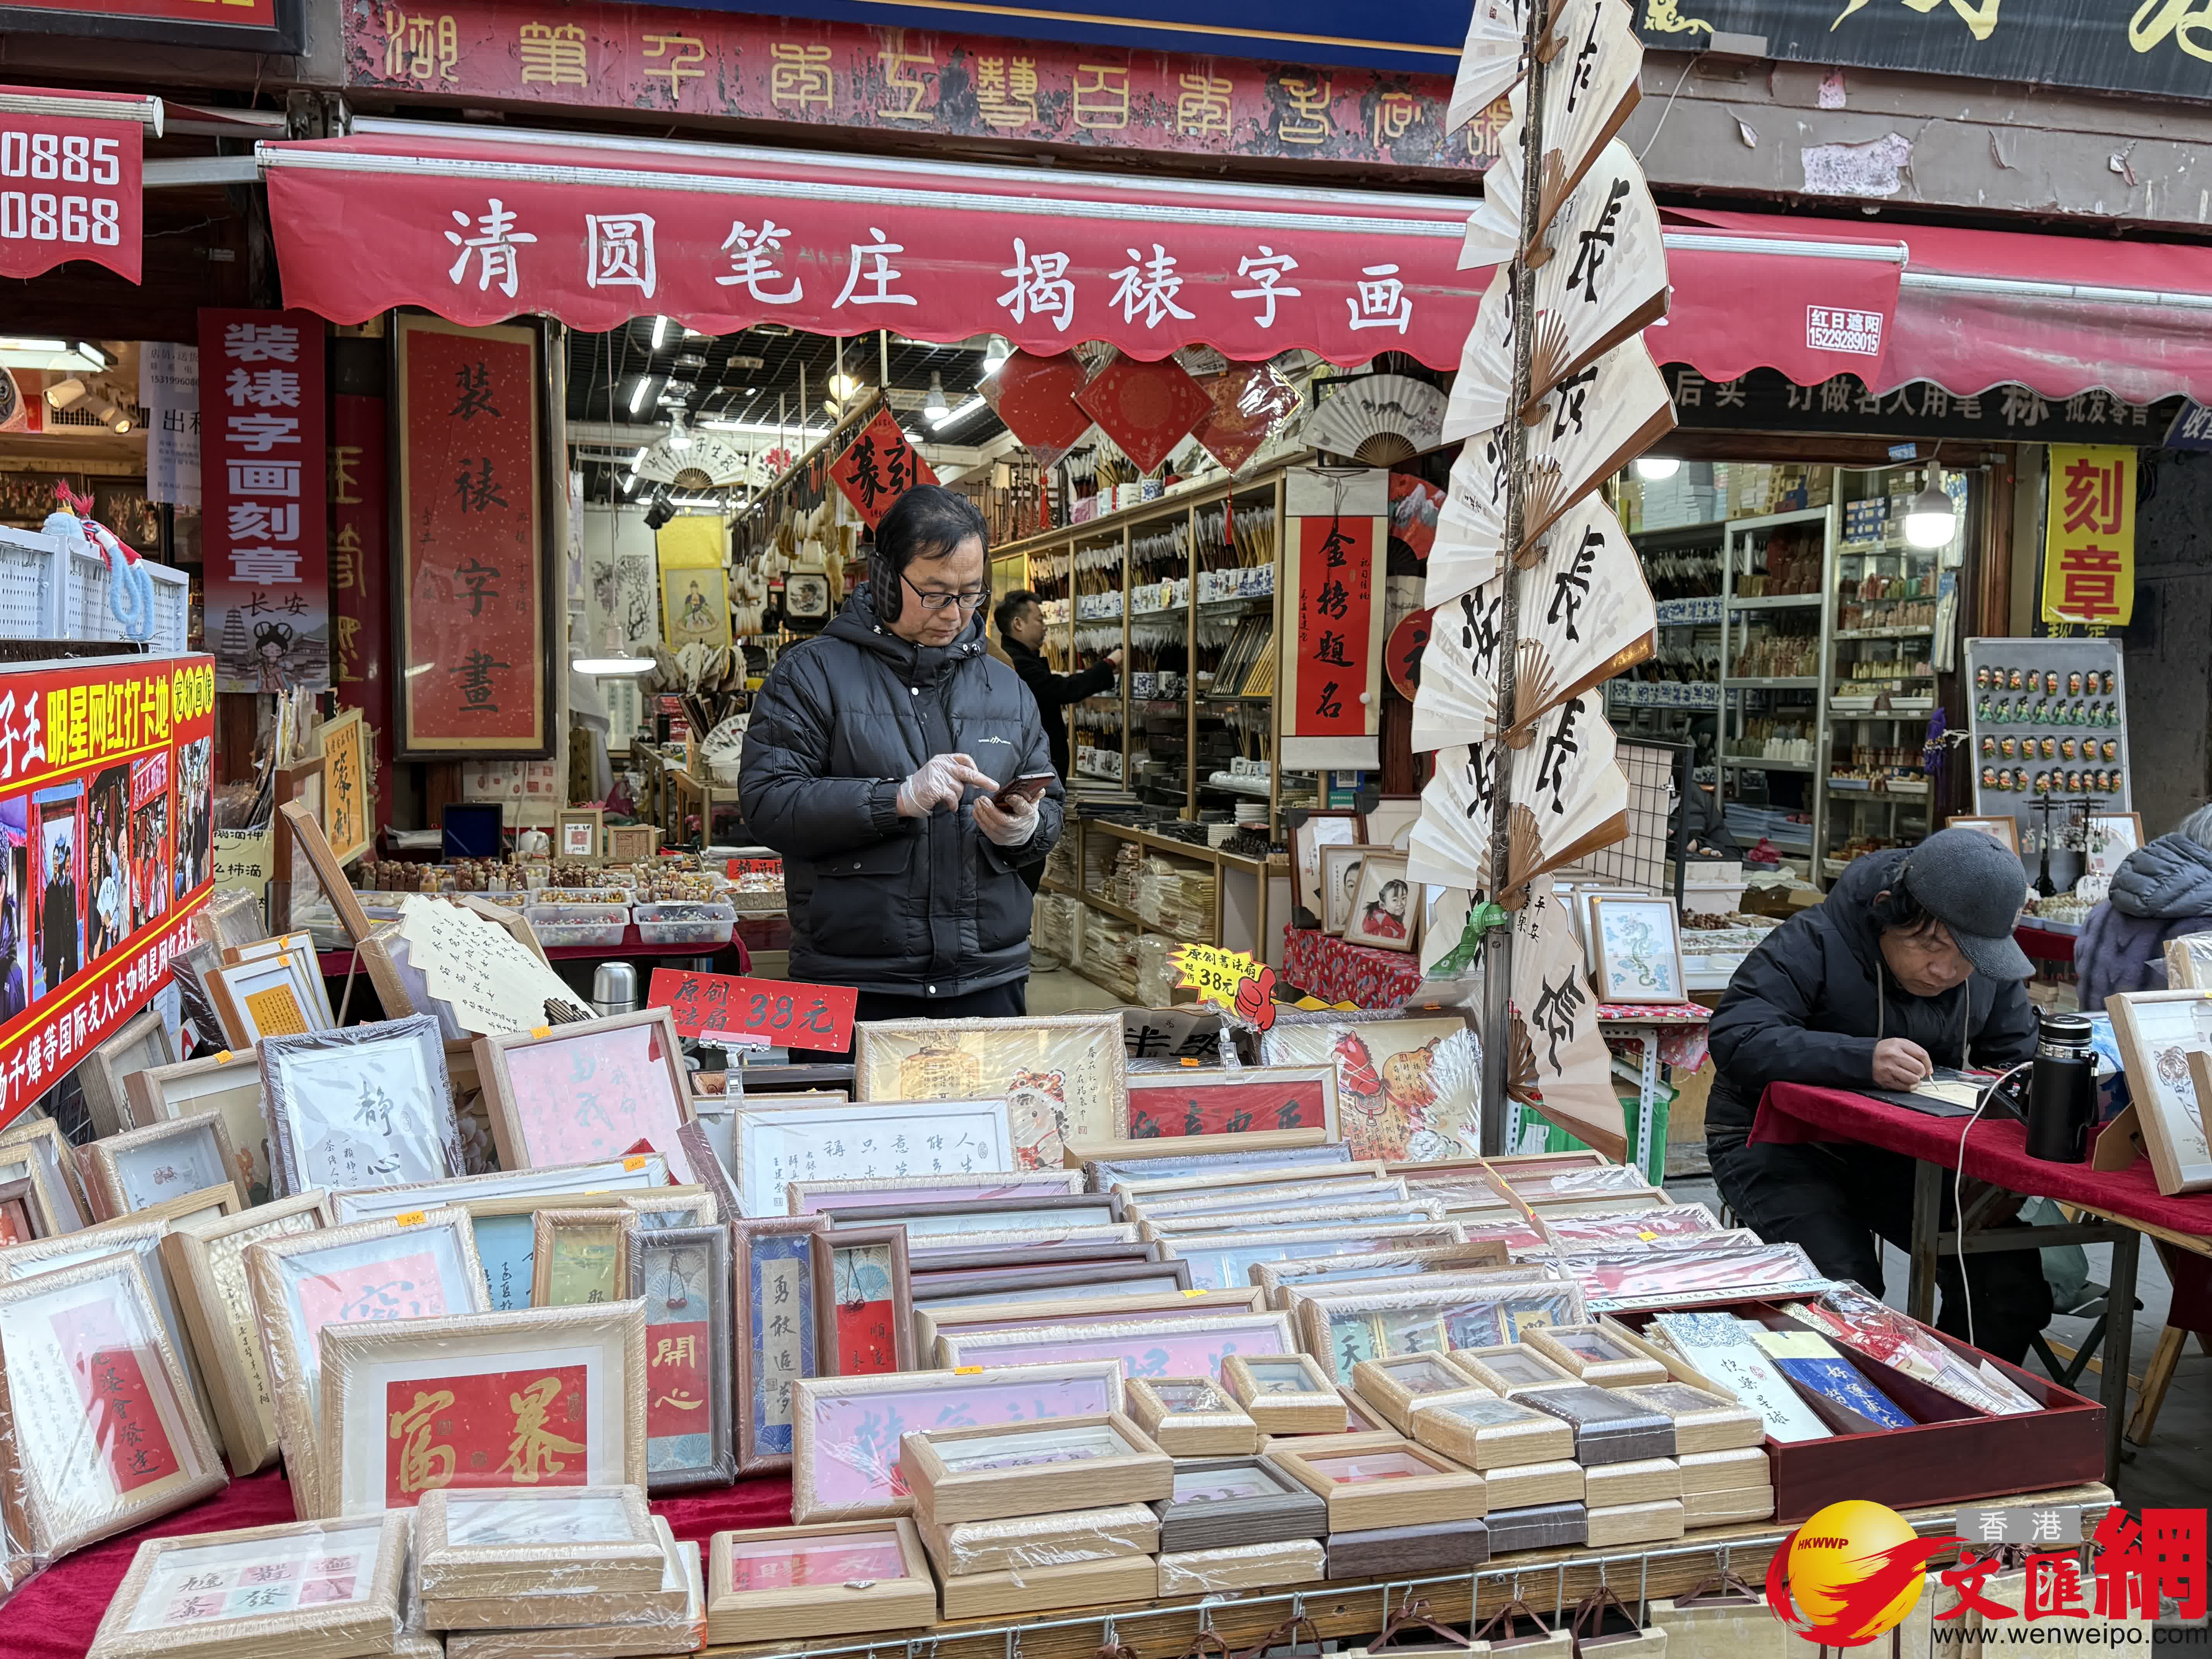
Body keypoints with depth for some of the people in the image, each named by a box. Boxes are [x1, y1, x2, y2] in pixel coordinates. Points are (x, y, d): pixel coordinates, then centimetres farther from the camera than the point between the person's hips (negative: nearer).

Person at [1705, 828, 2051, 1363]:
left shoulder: (1994, 975, 0)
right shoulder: (1814, 944, -20)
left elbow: (2020, 1062, 9)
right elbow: (1735, 1038, -32)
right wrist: (1863, 1059, -45)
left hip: (1899, 1151, 6)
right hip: (1779, 1143, -5)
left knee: (2012, 1278, -10)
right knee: (1843, 1285, -29)